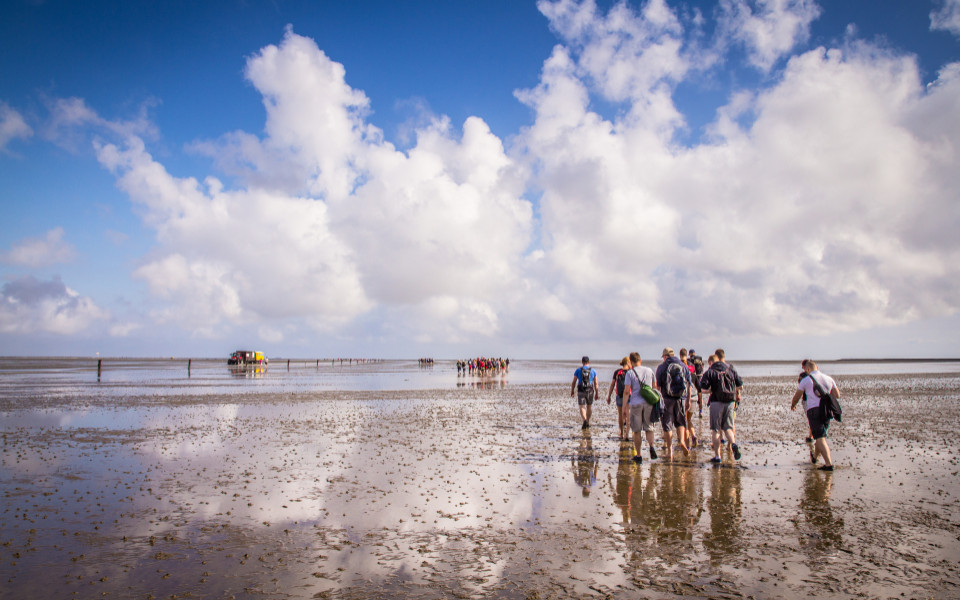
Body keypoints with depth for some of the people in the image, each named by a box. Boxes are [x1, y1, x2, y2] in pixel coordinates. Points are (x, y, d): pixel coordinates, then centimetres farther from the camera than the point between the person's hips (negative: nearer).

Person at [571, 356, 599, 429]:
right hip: (590, 391, 2)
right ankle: (588, 422, 29)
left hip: (581, 391, -2)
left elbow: (574, 382, 1)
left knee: (582, 408, -2)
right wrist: (597, 393, 7)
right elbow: (596, 383, 2)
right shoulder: (593, 371, 3)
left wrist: (572, 391, 11)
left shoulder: (578, 370, 1)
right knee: (589, 406, 22)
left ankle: (585, 420, -27)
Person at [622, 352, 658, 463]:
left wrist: (624, 408, -5)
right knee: (649, 428, 13)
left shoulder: (630, 373, -3)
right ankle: (651, 446, -14)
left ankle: (638, 456, 10)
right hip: (649, 403, 3)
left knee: (637, 431, 7)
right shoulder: (649, 370, 8)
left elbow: (626, 392, -8)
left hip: (635, 404, -3)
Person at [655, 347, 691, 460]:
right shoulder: (684, 366, 7)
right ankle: (682, 441, -6)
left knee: (667, 425, 4)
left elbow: (658, 386, -3)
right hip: (681, 399, 2)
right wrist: (688, 400, 14)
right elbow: (689, 385, 8)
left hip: (667, 399, -2)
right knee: (680, 422, 19)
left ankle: (669, 451, 5)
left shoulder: (661, 367, -1)